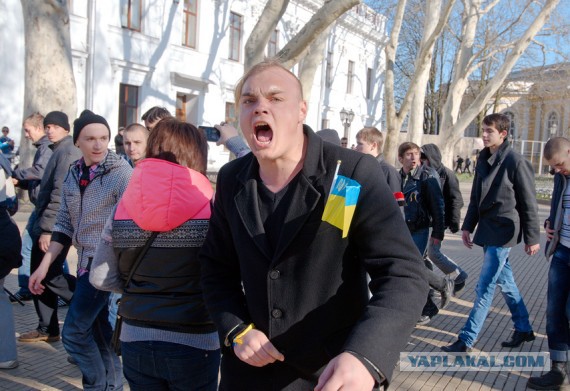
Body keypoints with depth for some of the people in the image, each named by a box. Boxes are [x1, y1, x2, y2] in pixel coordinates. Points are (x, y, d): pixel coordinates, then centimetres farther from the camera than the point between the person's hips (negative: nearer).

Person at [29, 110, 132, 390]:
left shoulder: (121, 172, -13)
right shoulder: (74, 173, 7)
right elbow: (65, 224, 10)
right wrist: (44, 265, 6)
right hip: (87, 262, 6)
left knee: (74, 332, -3)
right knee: (99, 332, 14)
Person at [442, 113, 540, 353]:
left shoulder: (516, 162, -11)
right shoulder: (483, 159, 11)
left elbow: (529, 203, -9)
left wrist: (532, 238, -8)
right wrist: (468, 226, 12)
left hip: (503, 232, -8)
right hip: (488, 230, 8)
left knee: (485, 287, -7)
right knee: (504, 281, 17)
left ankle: (467, 340, -2)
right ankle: (523, 329, 32)